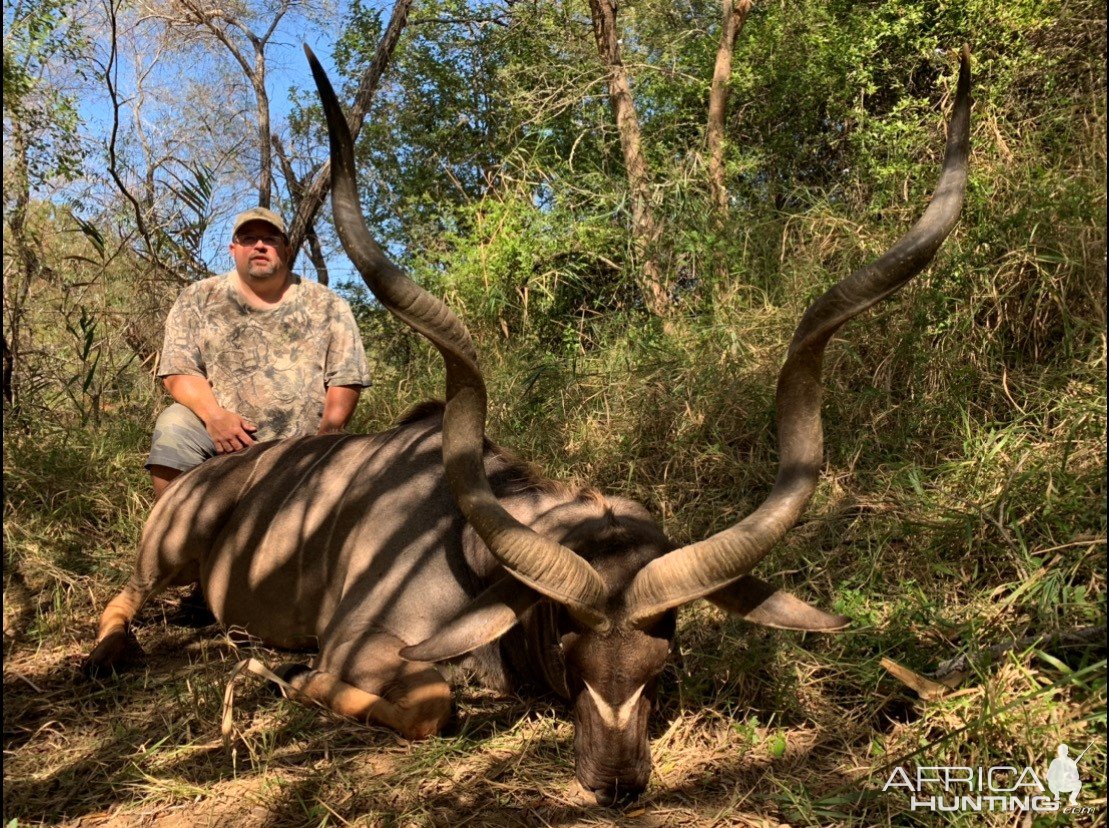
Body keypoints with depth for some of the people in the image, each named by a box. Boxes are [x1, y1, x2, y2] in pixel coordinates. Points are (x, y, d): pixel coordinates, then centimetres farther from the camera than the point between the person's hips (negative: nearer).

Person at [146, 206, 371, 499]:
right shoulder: (197, 299, 9)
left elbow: (346, 379, 3)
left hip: (301, 448, -1)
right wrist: (214, 416, -17)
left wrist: (324, 439, -12)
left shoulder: (326, 307, 8)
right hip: (224, 436, 1)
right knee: (174, 427, -26)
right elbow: (179, 371, 1)